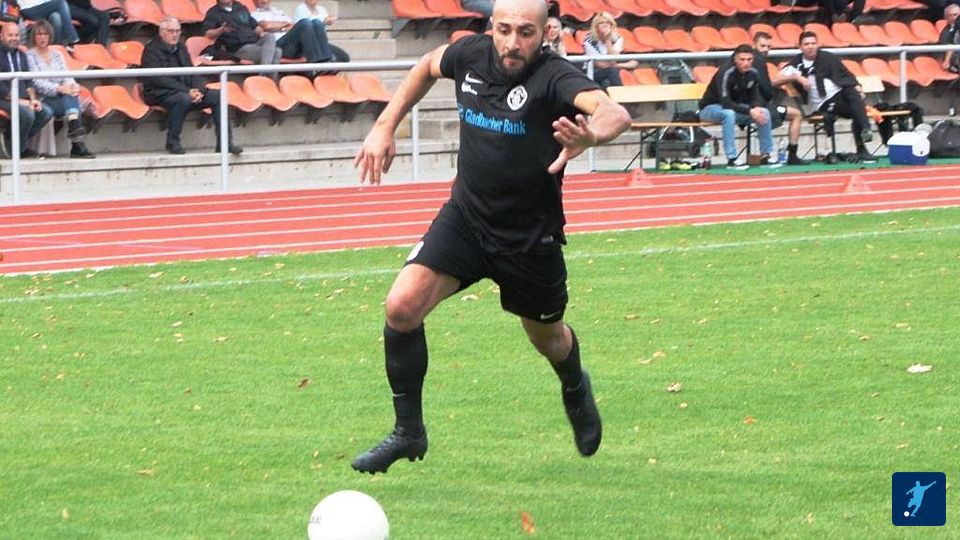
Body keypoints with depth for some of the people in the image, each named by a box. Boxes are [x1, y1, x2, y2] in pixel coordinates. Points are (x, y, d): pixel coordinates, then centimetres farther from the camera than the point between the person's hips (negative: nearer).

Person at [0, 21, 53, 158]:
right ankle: (19, 149, -12)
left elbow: (28, 81, 17)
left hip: (22, 99, 8)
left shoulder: (21, 55, 19)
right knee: (27, 113, -31)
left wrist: (32, 99, -1)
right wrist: (18, 100, -18)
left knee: (46, 112, -13)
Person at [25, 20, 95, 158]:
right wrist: (59, 88, -24)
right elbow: (37, 83, -9)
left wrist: (73, 86, -15)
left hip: (62, 97, 5)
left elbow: (66, 76, 10)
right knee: (70, 99, -32)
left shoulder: (57, 55, 21)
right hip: (43, 99, -5)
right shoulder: (30, 56, 4)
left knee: (71, 96, -30)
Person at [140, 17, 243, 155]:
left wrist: (198, 90, -8)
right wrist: (187, 91, -22)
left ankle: (225, 142, -11)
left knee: (217, 96, -10)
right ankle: (172, 143, -24)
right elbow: (158, 79, -16)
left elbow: (192, 72, 15)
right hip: (160, 94, -7)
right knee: (183, 99, -38)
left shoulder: (181, 48, 18)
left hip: (186, 92, 7)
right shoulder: (152, 49, -6)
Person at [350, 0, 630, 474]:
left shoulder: (554, 77, -24)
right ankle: (408, 431, -1)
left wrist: (590, 135, -67)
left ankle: (576, 390, 57)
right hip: (465, 218, 3)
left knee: (546, 336, 19)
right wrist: (384, 126, 10)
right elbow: (427, 67, 18)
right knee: (402, 306, -17)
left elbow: (614, 114, -44)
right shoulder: (471, 55, -7)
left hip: (530, 236, -3)